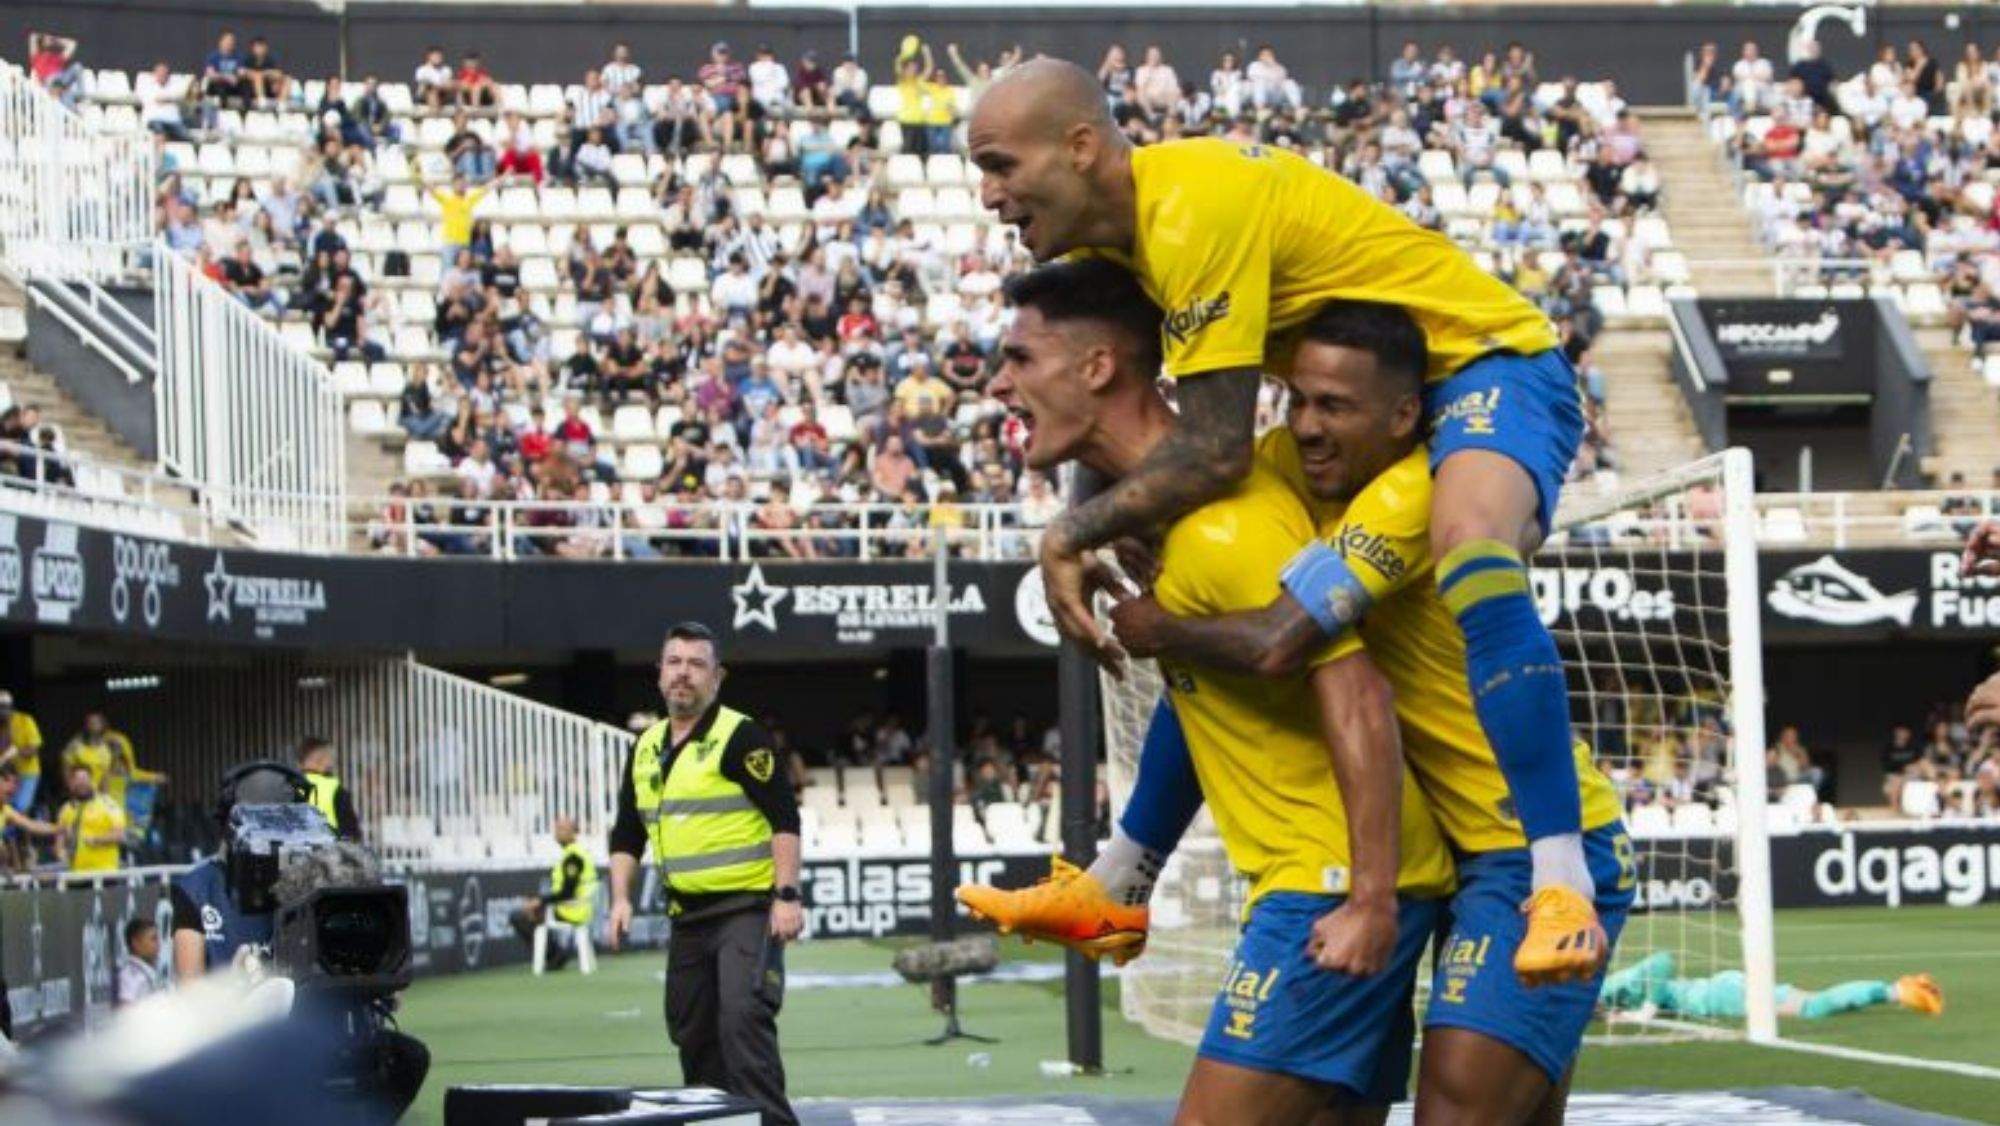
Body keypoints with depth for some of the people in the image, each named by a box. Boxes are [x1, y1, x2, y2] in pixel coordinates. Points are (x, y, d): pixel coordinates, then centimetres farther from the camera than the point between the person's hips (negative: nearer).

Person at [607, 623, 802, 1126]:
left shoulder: (740, 737, -7)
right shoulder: (646, 748, 14)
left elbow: (784, 817, -12)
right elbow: (627, 833, 20)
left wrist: (787, 896, -19)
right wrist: (621, 899, 7)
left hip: (748, 909, -7)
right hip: (688, 914, 8)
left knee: (744, 1019, -21)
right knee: (691, 1033, 11)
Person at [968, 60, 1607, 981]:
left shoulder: (1195, 206, -28)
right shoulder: (1111, 228, 2)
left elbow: (1215, 450, -30)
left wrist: (1070, 537, -20)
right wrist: (1097, 540, -6)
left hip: (1488, 362, -11)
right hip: (1376, 403, 11)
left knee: (1470, 554, -39)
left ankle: (1562, 883, -44)